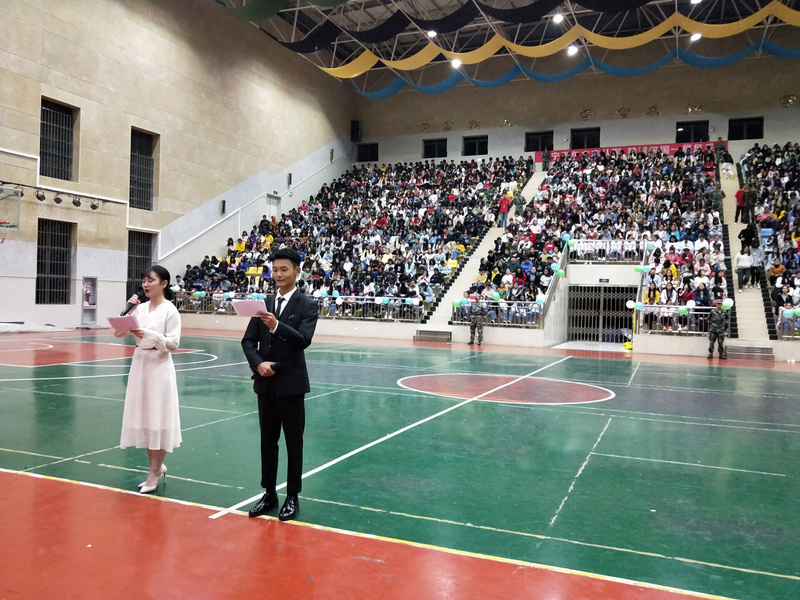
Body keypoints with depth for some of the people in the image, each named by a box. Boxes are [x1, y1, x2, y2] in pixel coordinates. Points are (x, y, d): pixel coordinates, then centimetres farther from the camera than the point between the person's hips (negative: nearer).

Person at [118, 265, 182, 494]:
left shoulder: (170, 310, -9)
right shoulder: (141, 308, 8)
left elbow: (173, 344, -14)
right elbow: (119, 333, 8)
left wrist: (149, 334, -25)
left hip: (159, 368, -7)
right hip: (139, 365, 7)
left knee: (157, 420, 0)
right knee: (143, 419, 12)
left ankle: (154, 473, 11)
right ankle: (157, 466, 27)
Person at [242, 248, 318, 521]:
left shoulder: (307, 305, -6)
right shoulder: (264, 304, 8)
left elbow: (304, 339, -20)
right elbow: (248, 340, 5)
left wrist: (277, 326, -35)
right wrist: (258, 363, -13)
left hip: (291, 384, -4)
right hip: (265, 383, 5)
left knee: (293, 443, 7)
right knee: (267, 441, 14)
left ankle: (292, 497, 20)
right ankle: (269, 494, 28)